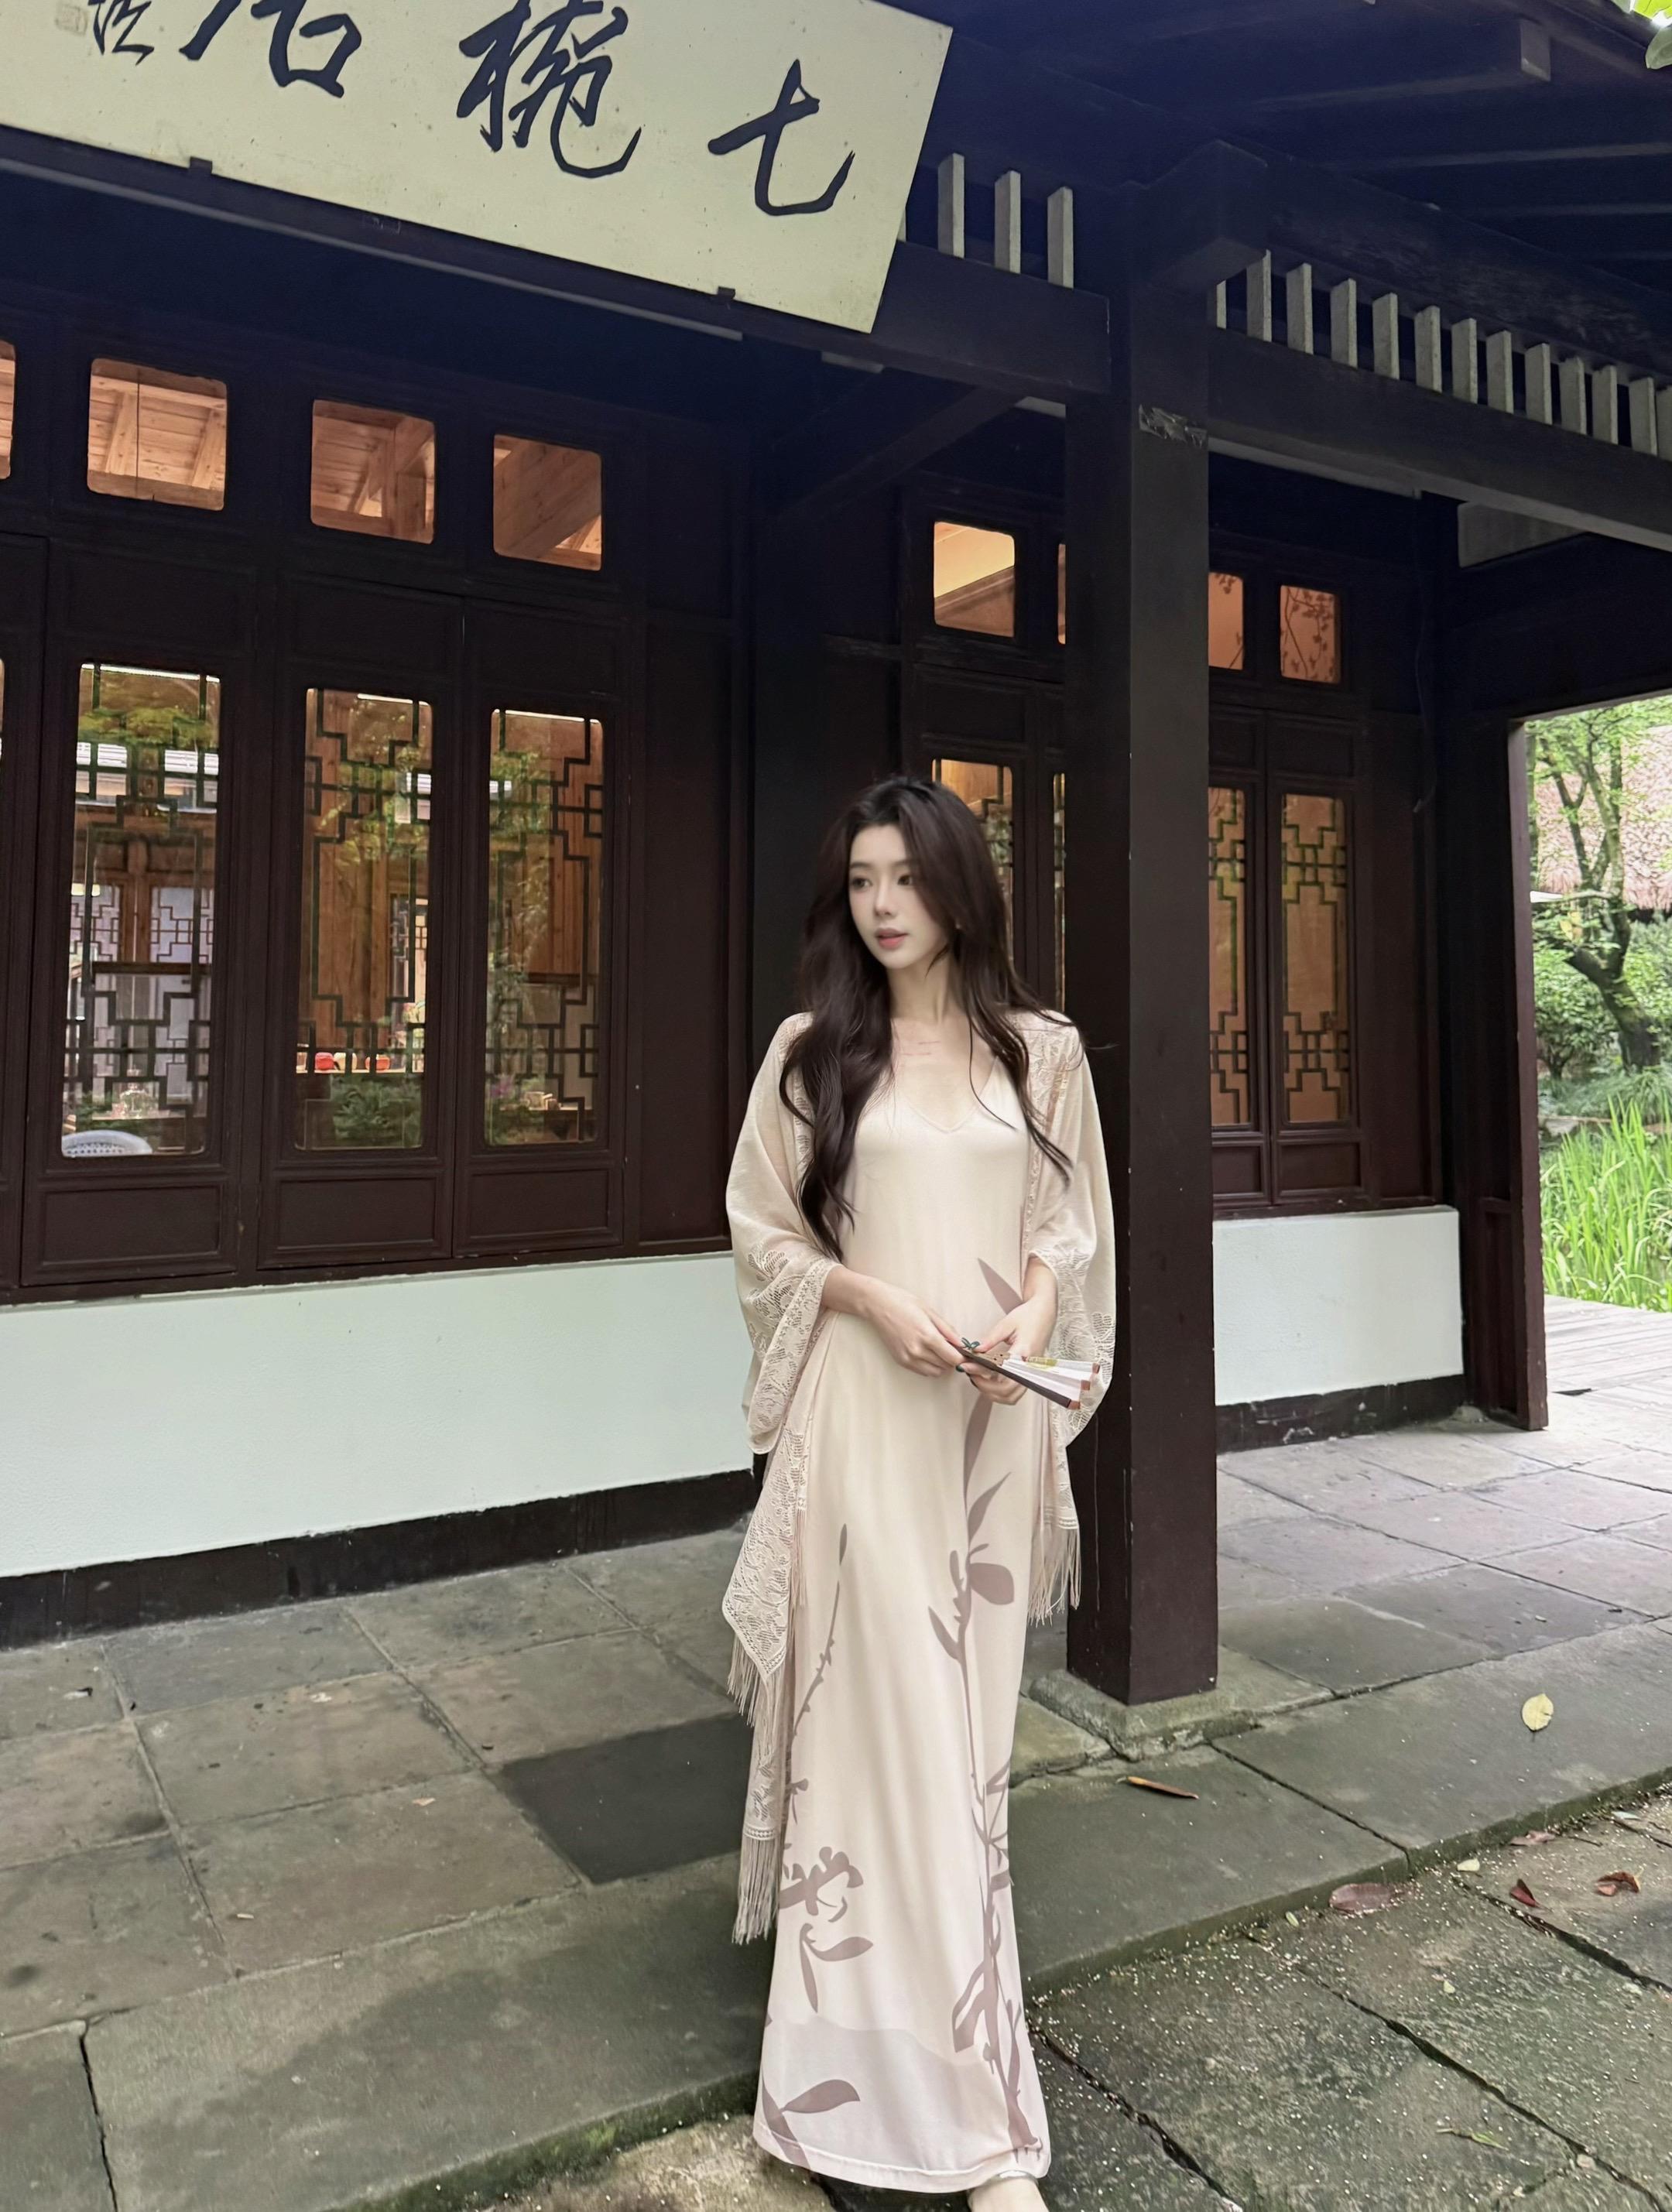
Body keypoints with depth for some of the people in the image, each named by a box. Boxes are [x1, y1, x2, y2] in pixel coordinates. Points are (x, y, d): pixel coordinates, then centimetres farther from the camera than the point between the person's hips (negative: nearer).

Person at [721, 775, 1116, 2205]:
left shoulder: (1042, 1053, 5)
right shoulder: (811, 1052, 1)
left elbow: (1073, 1224, 10)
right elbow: (765, 1231, 3)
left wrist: (1034, 1307, -10)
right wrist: (875, 1299, -12)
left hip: (995, 1415, 2)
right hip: (865, 1410, -2)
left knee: (968, 1709, 12)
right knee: (890, 1719, -2)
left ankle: (945, 2052, 36)